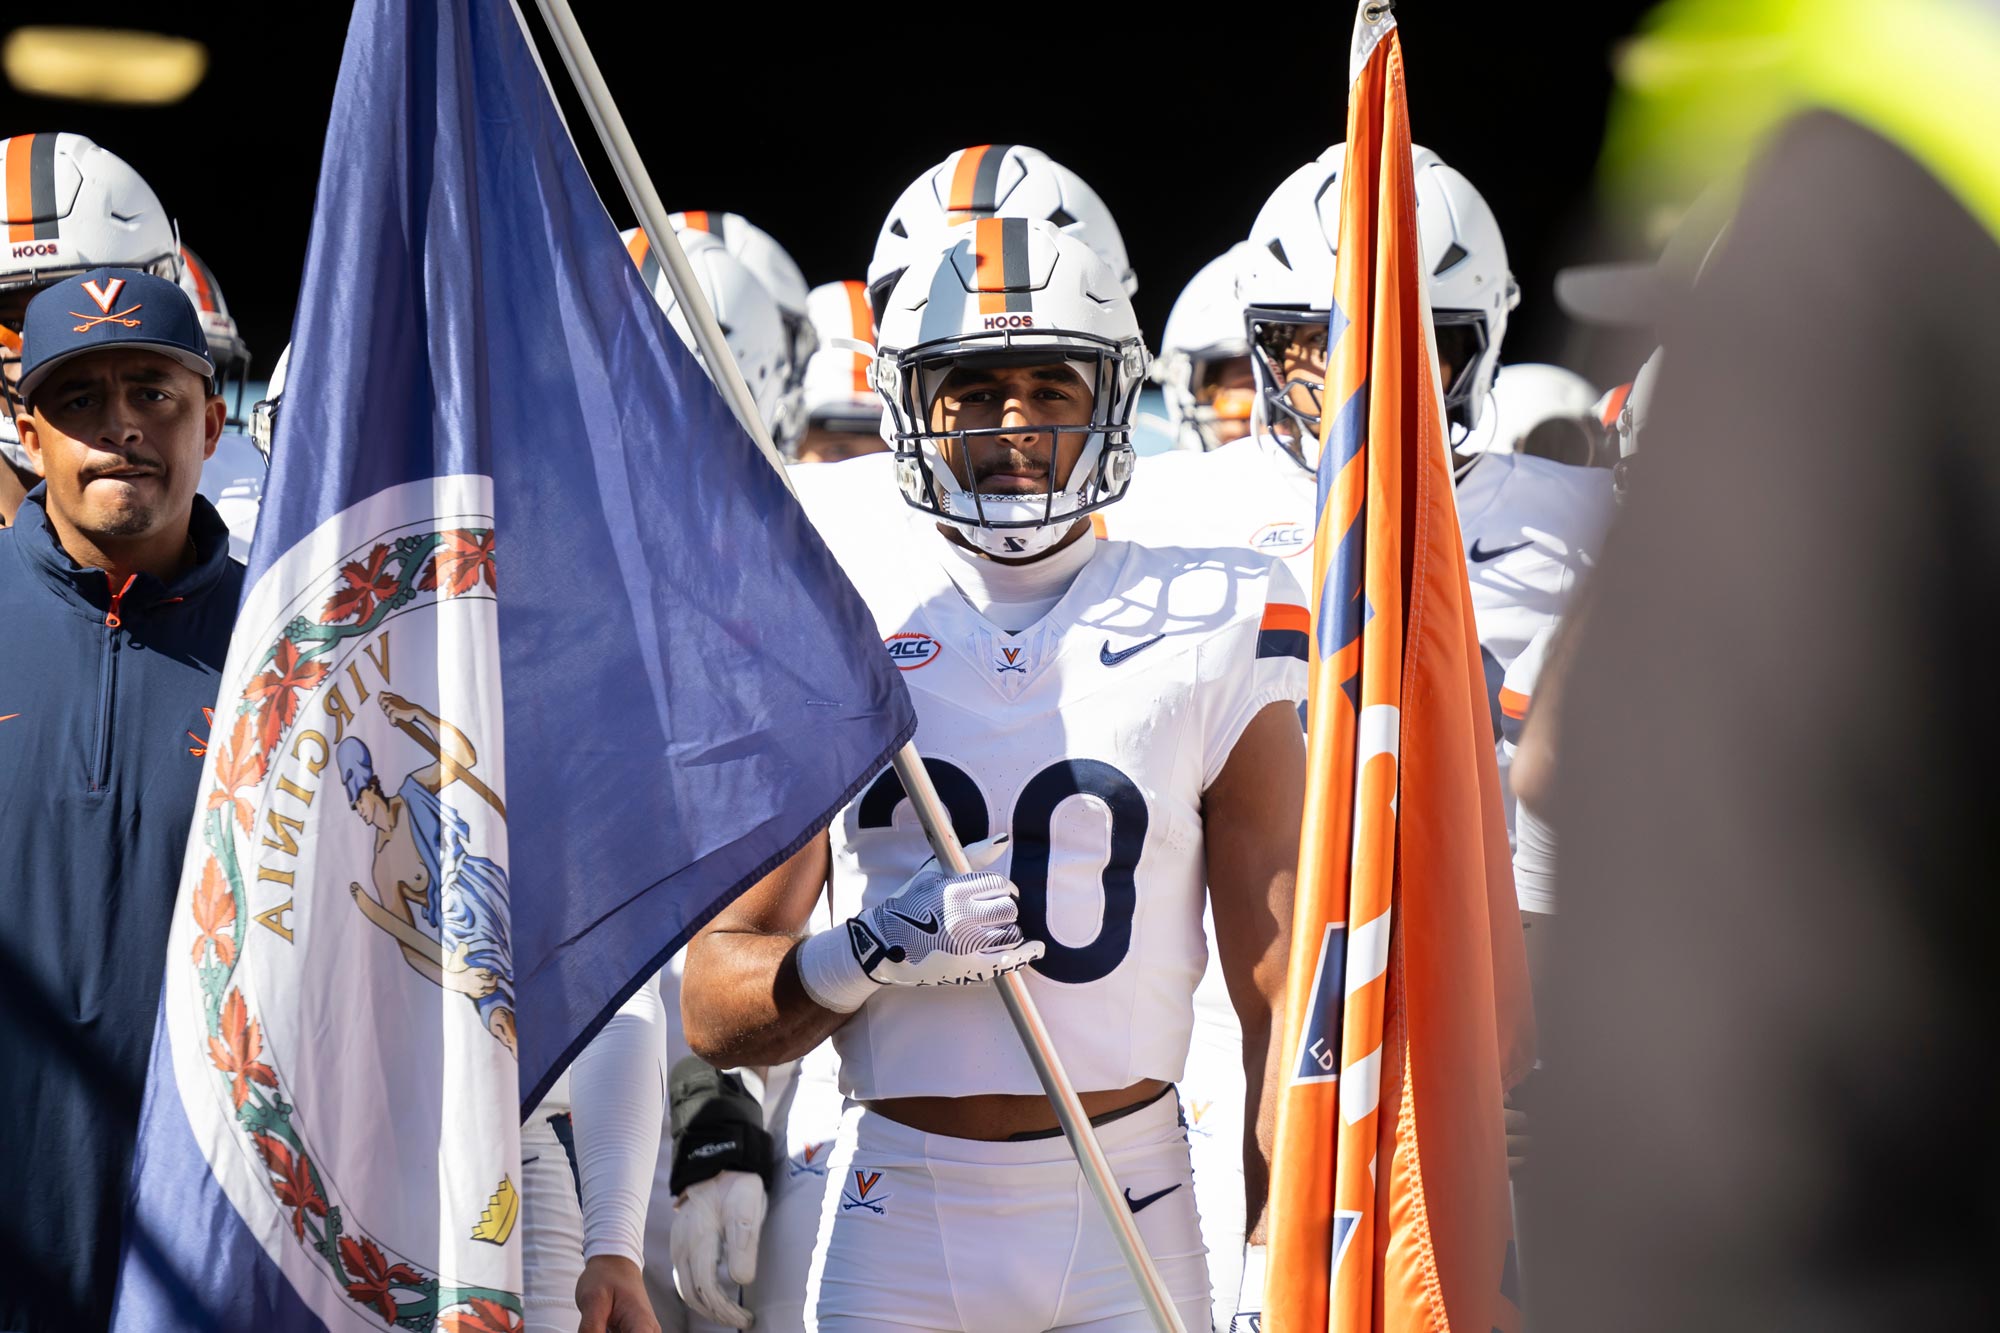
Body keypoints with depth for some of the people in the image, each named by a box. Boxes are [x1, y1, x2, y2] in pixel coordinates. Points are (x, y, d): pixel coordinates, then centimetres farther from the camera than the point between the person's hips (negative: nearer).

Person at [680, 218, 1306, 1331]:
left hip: (1132, 1224, 0)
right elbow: (716, 1009, 2)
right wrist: (874, 949, -17)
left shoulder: (1207, 636, 3)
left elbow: (1282, 996, 2)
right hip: (900, 1222, 0)